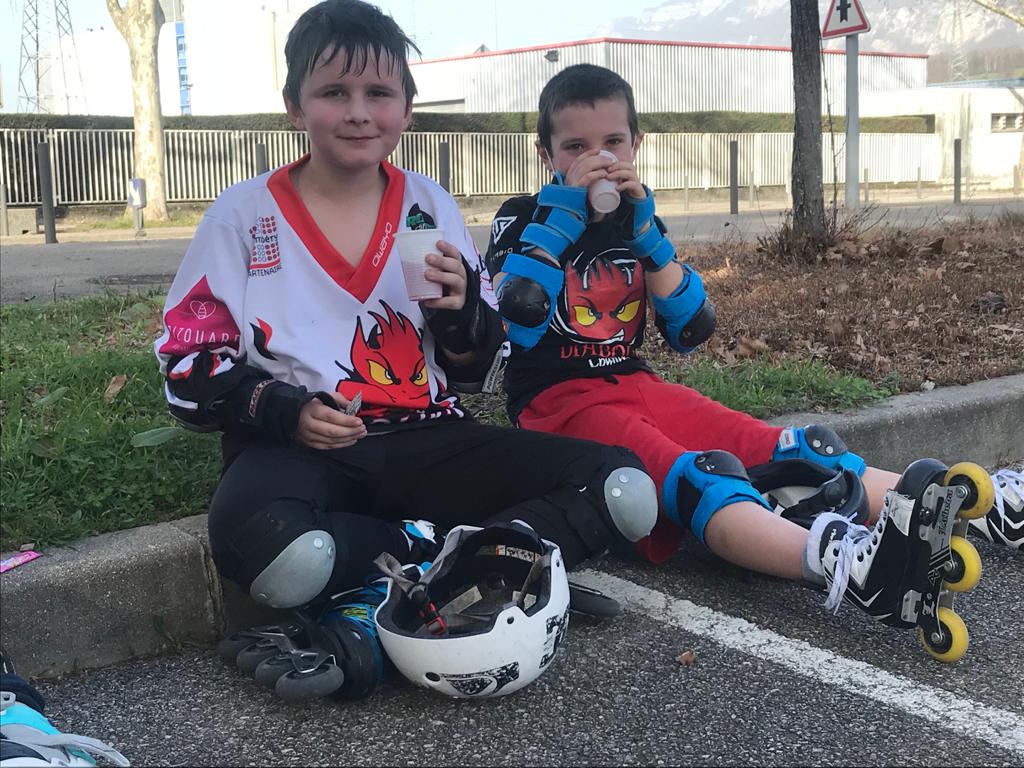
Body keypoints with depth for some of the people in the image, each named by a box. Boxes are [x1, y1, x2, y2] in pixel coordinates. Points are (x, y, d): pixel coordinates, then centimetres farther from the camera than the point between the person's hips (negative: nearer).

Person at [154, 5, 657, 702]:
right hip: (299, 448, -3)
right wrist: (284, 411, -15)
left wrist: (462, 312, -9)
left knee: (626, 490, -17)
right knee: (279, 552, -41)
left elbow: (476, 368, 14)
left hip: (427, 439, 4)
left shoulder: (430, 208, 10)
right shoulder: (244, 215, 3)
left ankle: (370, 620, -23)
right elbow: (189, 365, 3)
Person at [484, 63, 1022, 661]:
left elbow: (690, 331, 5)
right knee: (690, 473, -35)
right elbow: (519, 321, -18)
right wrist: (563, 207, -14)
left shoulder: (636, 219, 14)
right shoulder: (522, 220, 1)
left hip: (634, 384, 6)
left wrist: (644, 226, -4)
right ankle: (839, 563, -61)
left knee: (778, 447, -16)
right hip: (558, 399, -6)